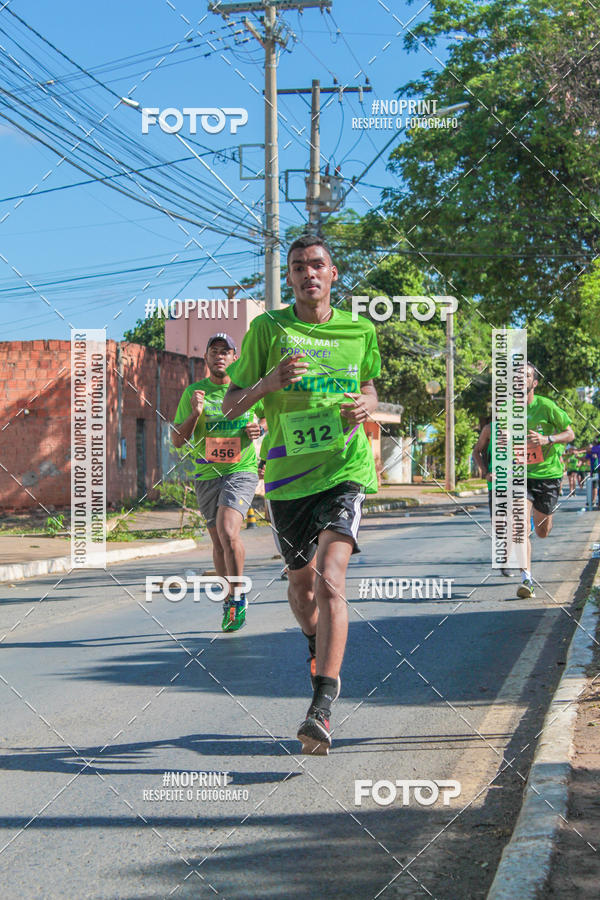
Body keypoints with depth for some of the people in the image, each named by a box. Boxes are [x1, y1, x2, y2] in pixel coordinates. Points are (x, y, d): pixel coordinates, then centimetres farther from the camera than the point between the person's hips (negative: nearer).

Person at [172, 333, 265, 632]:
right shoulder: (193, 392, 2)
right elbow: (177, 440, 0)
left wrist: (260, 430, -3)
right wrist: (195, 414, -17)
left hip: (241, 470, -2)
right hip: (206, 475, 3)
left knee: (227, 532, -22)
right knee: (218, 541, 9)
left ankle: (238, 596, -6)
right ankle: (231, 598, 28)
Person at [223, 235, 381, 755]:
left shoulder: (360, 331, 5)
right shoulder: (267, 329, 0)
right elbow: (230, 406, 1)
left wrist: (366, 406, -2)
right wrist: (268, 383, -20)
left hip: (345, 469, -1)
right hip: (288, 473, 2)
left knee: (330, 578, -20)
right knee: (301, 581, 16)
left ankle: (323, 703, -21)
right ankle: (318, 648, 48)